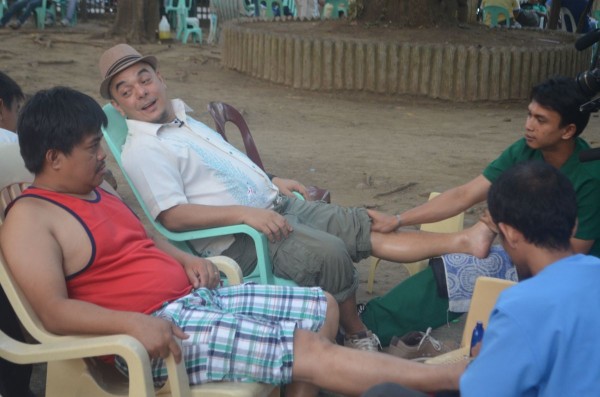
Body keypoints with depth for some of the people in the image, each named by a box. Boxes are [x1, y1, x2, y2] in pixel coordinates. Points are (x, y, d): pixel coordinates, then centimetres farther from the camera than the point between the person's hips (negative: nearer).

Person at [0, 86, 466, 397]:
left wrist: (186, 259, 7)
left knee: (322, 308, 8)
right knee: (309, 350, -17)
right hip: (159, 332, -10)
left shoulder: (95, 191, 16)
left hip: (194, 296, 10)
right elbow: (54, 311, -20)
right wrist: (134, 323, -32)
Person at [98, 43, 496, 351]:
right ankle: (359, 338, -6)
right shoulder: (142, 151, -10)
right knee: (330, 252, -26)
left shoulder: (184, 119, 18)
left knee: (363, 226, 0)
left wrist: (273, 182, 17)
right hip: (239, 239, -9)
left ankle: (464, 242, -2)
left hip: (275, 205, 9)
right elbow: (174, 214, -21)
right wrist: (245, 213, -27)